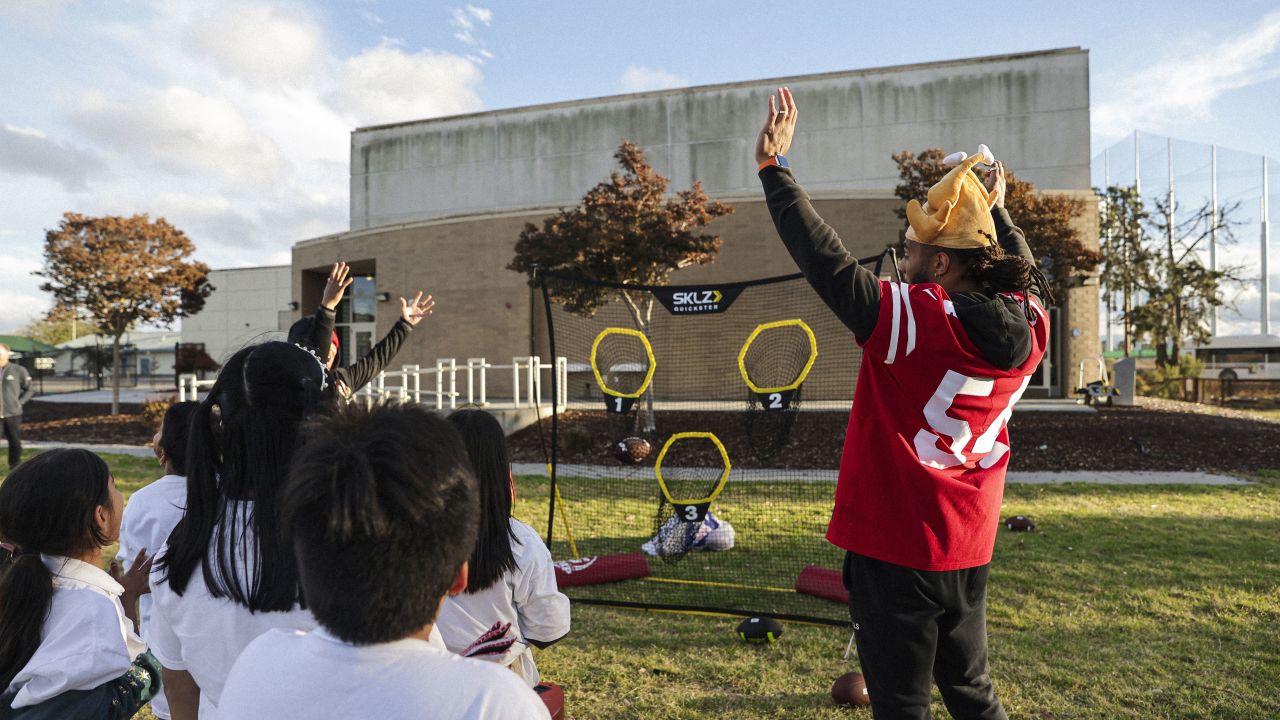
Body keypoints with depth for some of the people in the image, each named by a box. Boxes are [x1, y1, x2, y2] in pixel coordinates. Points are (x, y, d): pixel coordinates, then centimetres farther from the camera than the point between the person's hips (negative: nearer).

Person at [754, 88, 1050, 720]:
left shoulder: (917, 319, -23)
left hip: (894, 548, -7)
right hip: (968, 549, 7)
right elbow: (1022, 271, 20)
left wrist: (773, 166, -17)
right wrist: (995, 210, 33)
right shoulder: (1028, 328, -2)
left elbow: (826, 261, -23)